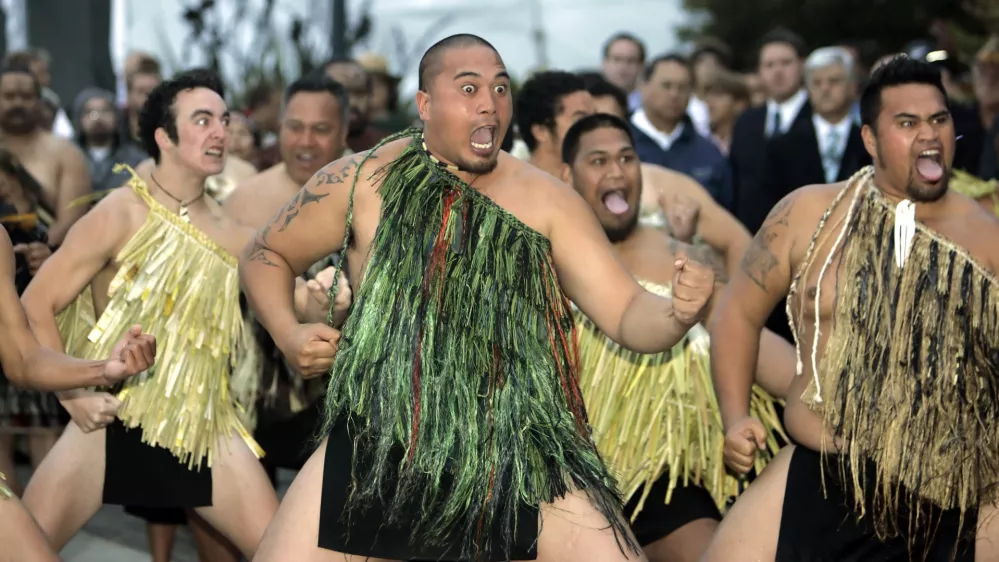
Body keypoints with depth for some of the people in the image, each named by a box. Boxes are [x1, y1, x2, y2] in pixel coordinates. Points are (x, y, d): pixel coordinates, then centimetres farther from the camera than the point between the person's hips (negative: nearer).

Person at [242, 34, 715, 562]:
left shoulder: (546, 200, -1)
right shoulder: (360, 181, -1)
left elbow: (627, 313, -3)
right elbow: (265, 255, 14)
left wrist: (679, 314, -25)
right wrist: (288, 333, -4)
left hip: (522, 446, 0)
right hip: (378, 443, 0)